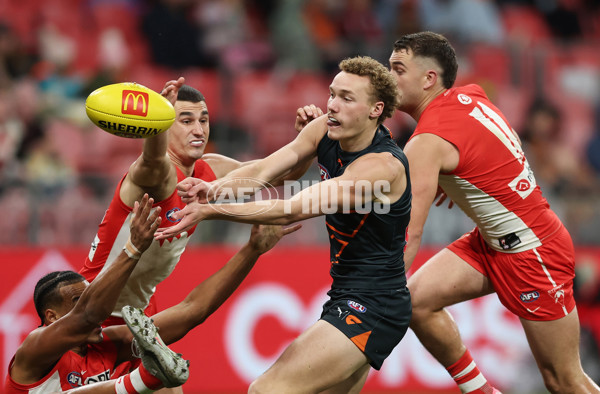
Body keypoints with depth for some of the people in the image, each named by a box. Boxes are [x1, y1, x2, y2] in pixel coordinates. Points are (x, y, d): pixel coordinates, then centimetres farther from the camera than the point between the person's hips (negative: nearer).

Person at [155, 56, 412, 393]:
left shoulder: (383, 166, -23)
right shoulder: (324, 131, 2)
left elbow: (291, 212, -27)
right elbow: (263, 170, -6)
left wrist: (209, 211, -31)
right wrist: (213, 188, -27)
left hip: (371, 308, -9)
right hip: (347, 297, 9)